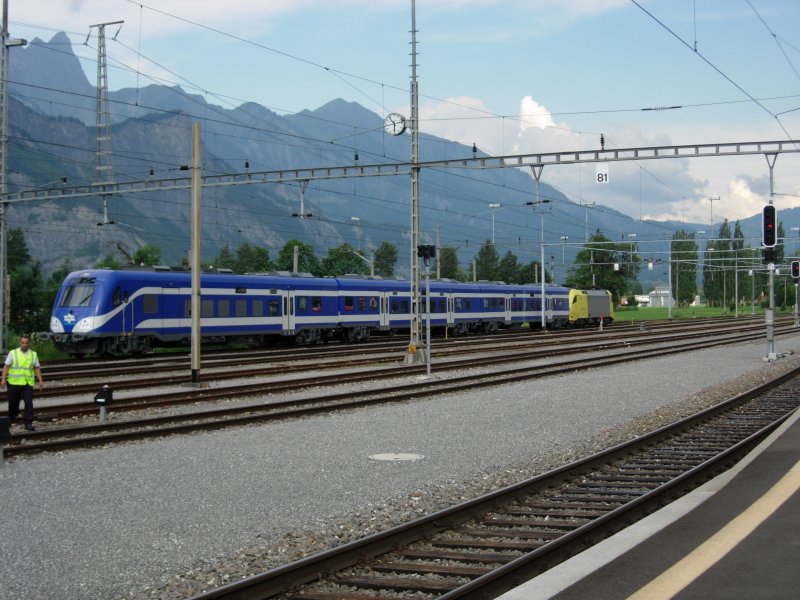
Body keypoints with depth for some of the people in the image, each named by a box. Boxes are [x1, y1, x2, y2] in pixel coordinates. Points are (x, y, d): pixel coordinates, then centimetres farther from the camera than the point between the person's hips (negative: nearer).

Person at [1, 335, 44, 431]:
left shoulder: (33, 354, 8)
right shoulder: (13, 353, 1)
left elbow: (37, 368, 12)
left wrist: (40, 381, 5)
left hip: (28, 383, 1)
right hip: (14, 383, -1)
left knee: (29, 403, -8)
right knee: (13, 403, 9)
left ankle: (28, 423, -6)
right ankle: (10, 419, 31)